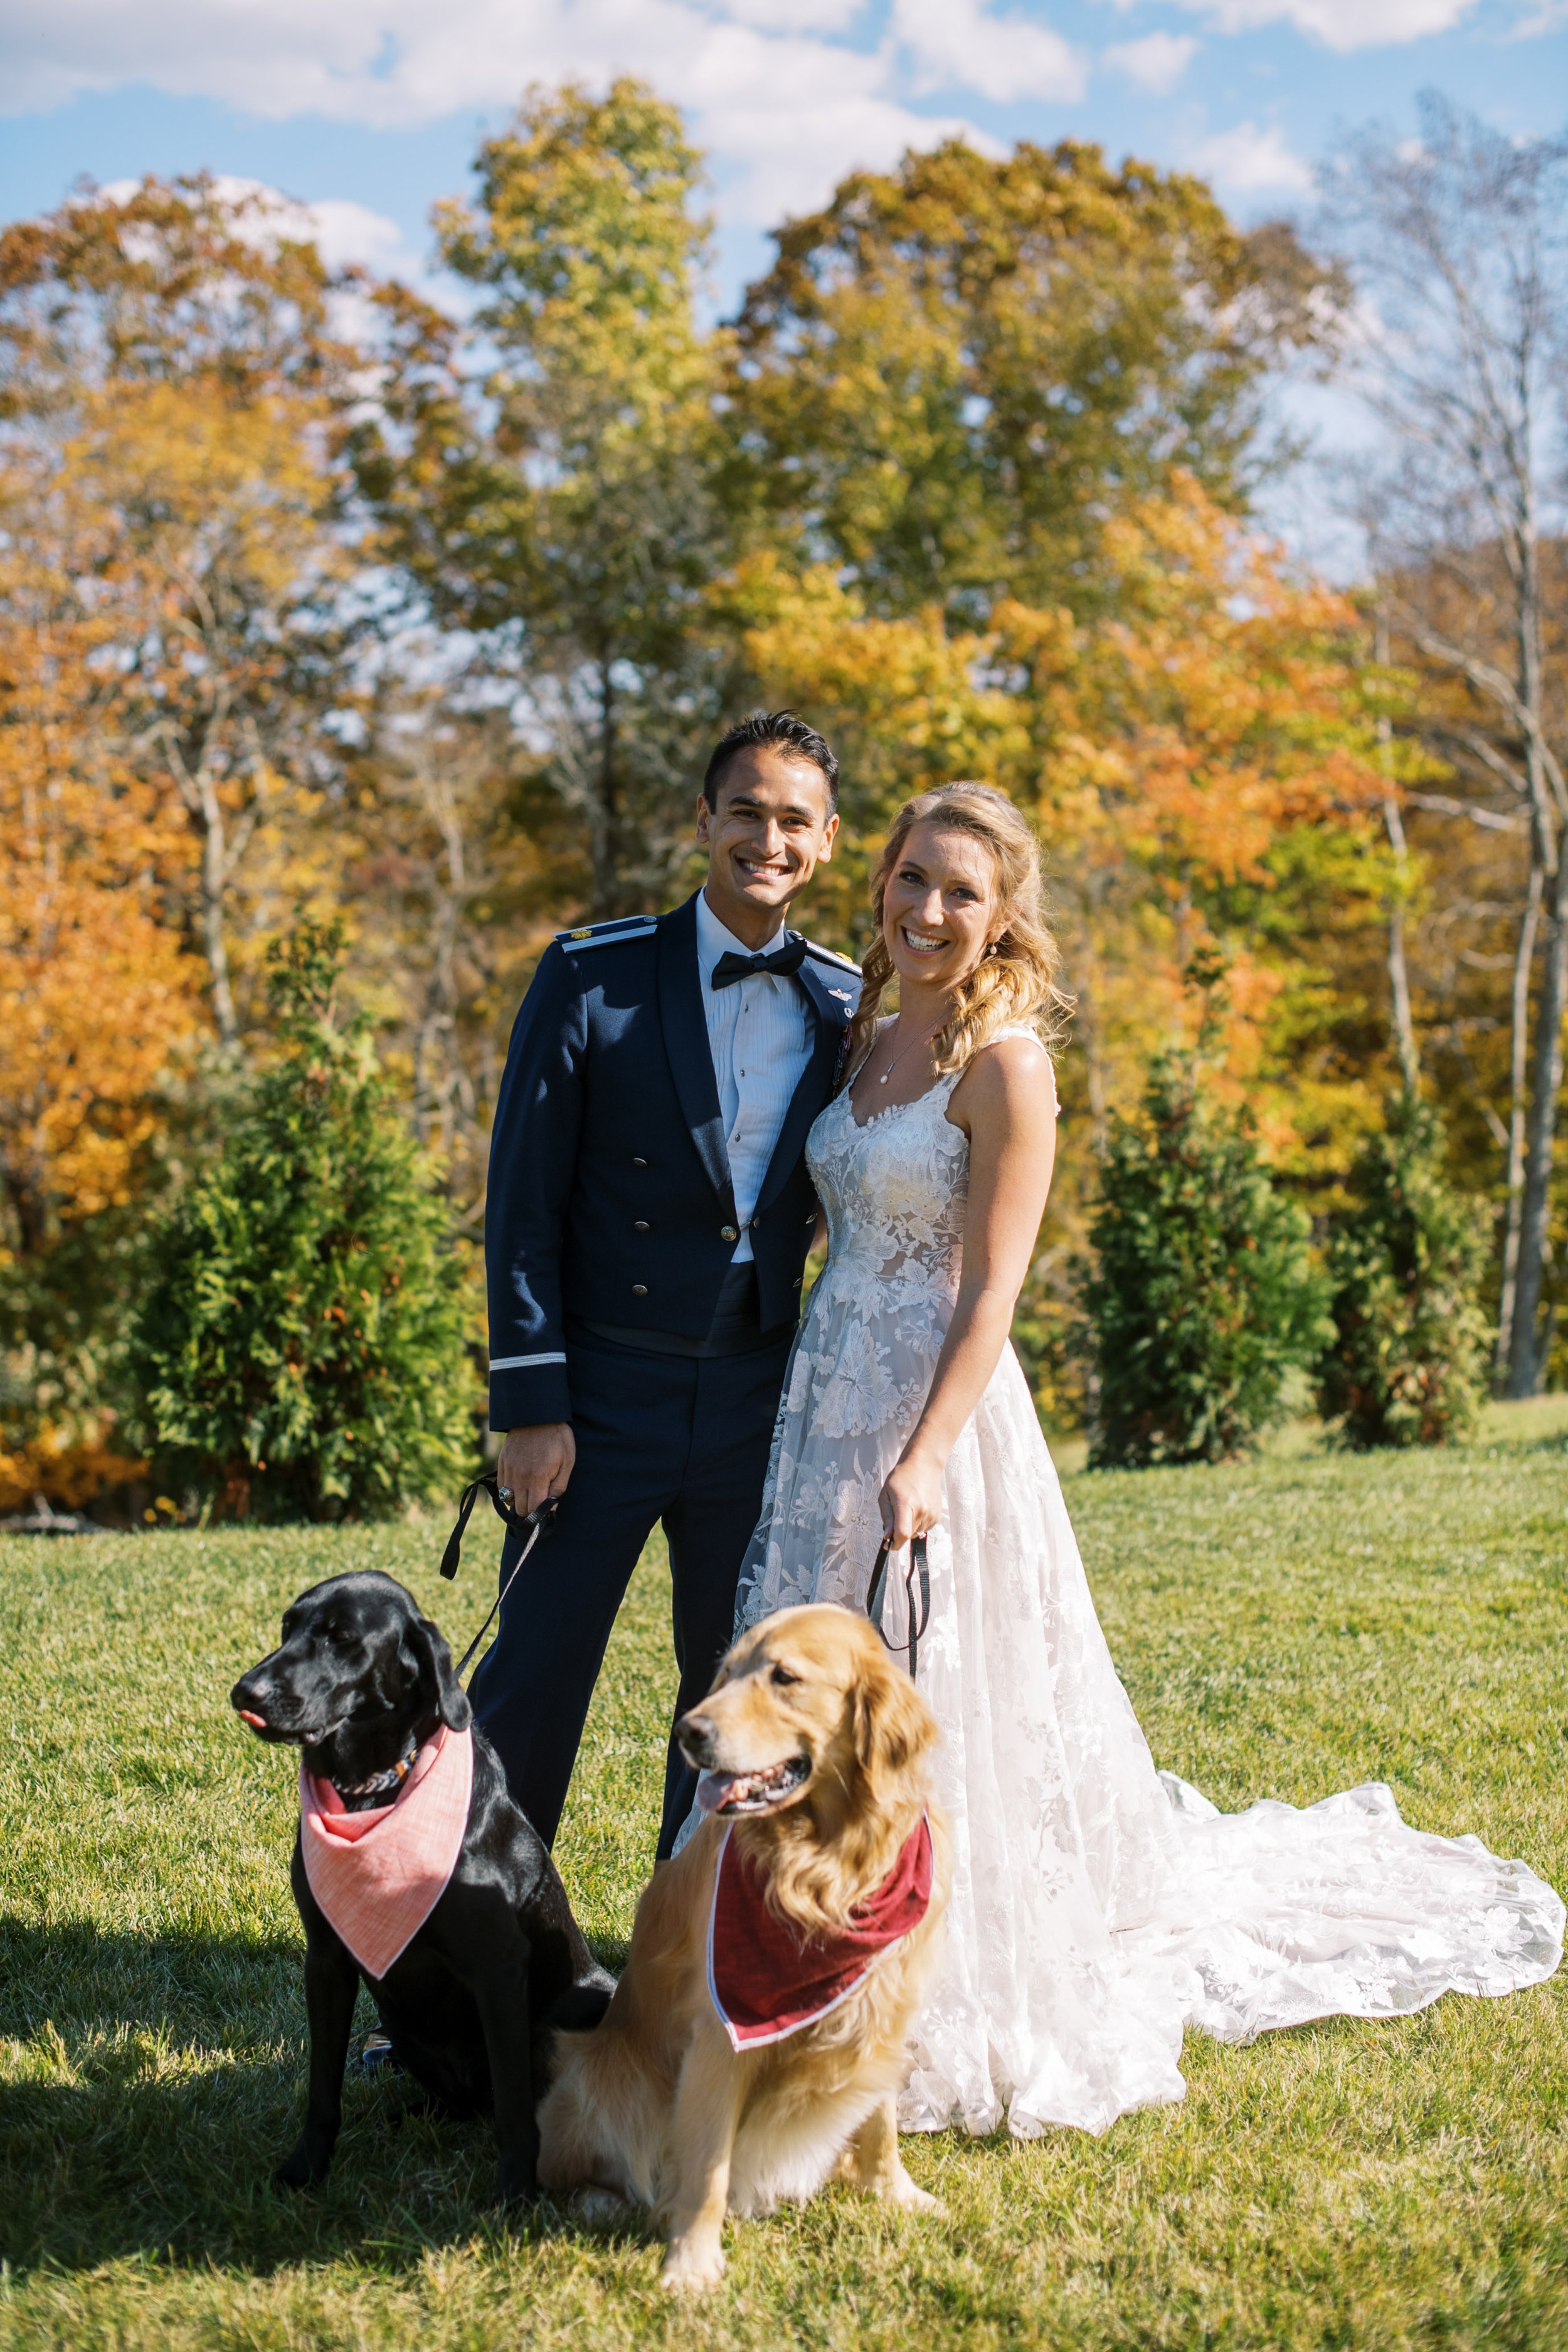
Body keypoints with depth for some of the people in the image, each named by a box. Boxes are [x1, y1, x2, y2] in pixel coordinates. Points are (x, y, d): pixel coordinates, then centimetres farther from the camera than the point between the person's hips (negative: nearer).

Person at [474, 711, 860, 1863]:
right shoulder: (594, 976, -6)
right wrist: (529, 1407, -11)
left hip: (757, 1402, 4)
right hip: (604, 1396, -3)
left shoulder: (846, 1007, 4)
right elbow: (522, 1199, -6)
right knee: (534, 1681, 0)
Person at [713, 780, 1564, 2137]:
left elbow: (990, 1292, -14)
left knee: (942, 1712, -1)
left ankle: (973, 2024, 12)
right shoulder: (871, 1041, 11)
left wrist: (924, 1460, -23)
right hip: (829, 1400, 8)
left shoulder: (1004, 1063, -11)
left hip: (937, 1410, -7)